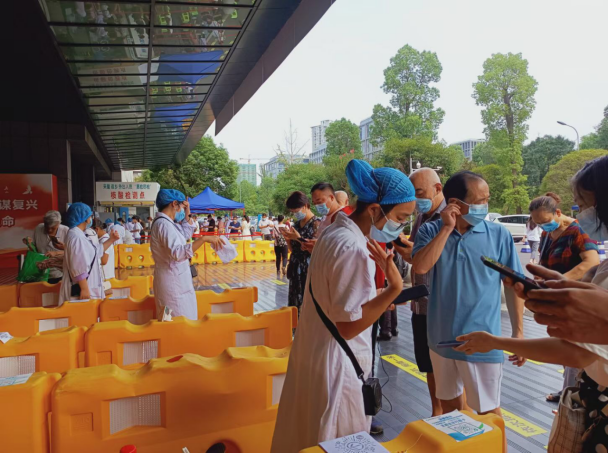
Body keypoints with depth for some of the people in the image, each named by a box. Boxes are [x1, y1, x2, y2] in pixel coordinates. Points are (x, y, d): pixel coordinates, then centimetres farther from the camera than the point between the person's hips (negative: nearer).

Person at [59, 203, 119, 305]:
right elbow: (78, 268, -24)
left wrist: (111, 240, 24)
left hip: (86, 287, 11)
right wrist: (84, 289, -24)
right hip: (81, 289, -11)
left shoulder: (79, 235, 14)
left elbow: (97, 251, 28)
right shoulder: (76, 237, -19)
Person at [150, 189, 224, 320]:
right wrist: (204, 239, -38)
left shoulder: (165, 222, 10)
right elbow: (178, 253, -35)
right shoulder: (164, 224, -21)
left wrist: (186, 215, 13)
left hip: (175, 280, 10)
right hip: (173, 282, -10)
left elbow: (186, 235, 22)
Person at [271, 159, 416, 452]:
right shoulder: (353, 250, -27)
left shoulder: (335, 232, 3)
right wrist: (394, 288, -27)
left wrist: (383, 296, 11)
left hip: (313, 353, 9)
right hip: (334, 365, -9)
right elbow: (348, 326, -24)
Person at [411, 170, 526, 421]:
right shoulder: (430, 231, -5)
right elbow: (420, 267, -23)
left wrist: (518, 332, -1)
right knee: (448, 403, 22)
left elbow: (514, 285, 0)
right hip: (441, 338, 2)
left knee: (487, 410, 11)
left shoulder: (499, 234, -6)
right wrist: (447, 228, -20)